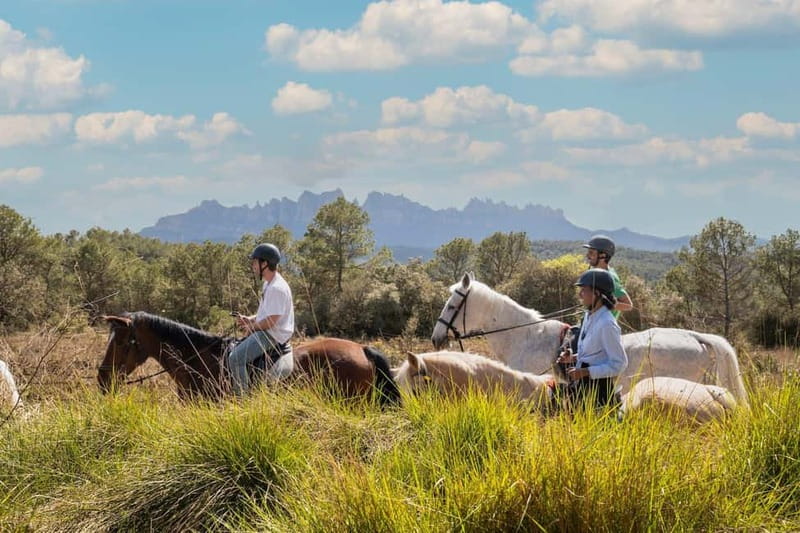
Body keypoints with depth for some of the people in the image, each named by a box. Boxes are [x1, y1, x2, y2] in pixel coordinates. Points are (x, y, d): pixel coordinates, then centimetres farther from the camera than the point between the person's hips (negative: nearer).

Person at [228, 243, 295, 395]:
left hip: (273, 336, -11)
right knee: (232, 351, 19)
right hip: (265, 332, 11)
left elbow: (271, 321, -24)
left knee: (236, 358, -23)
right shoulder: (268, 284, 13)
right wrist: (249, 319, 8)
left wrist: (252, 327, -9)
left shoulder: (277, 288, -21)